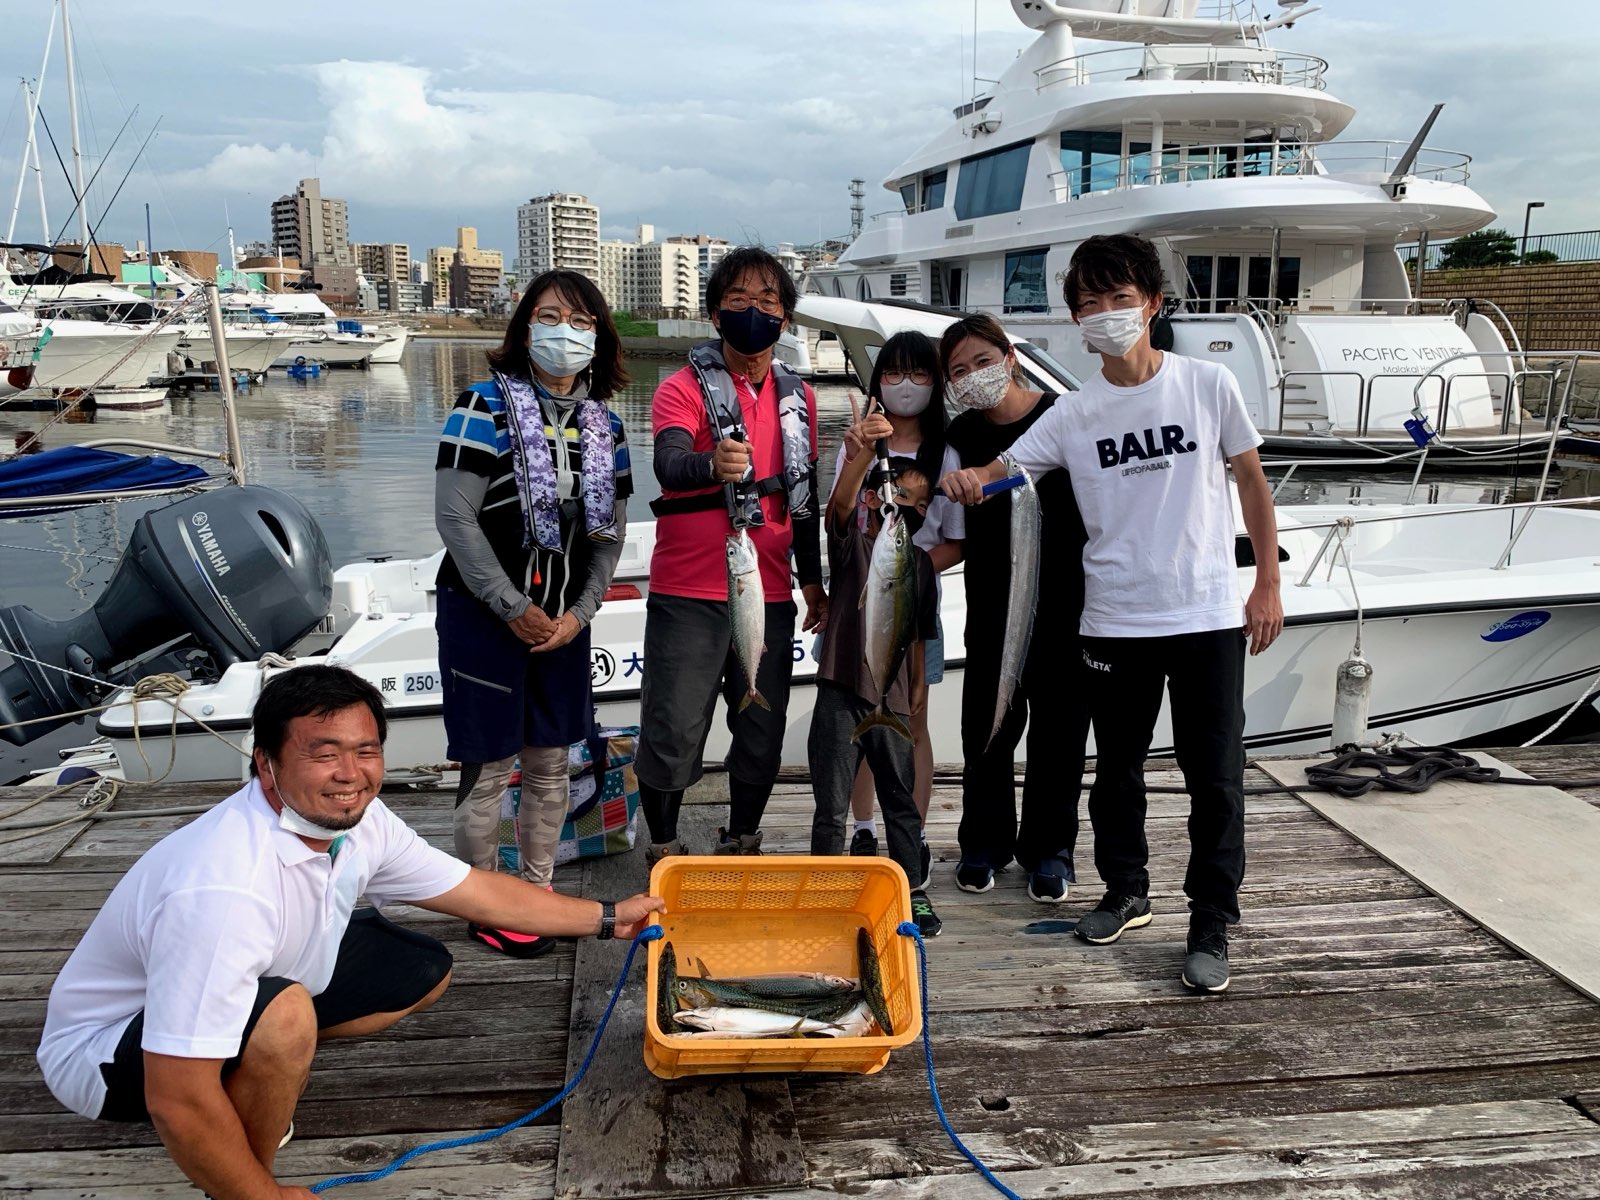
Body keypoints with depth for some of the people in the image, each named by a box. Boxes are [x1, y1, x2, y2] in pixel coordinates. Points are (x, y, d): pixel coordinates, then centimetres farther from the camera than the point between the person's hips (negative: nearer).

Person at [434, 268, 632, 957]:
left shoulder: (605, 426, 7)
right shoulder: (486, 407, -10)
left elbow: (610, 532, 10)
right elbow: (454, 518, -15)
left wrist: (579, 613, -2)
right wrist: (513, 609, -15)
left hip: (563, 622, 5)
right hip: (484, 616, -5)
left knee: (550, 766, 13)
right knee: (487, 772, 3)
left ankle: (538, 891, 29)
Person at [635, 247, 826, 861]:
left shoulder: (797, 397, 12)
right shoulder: (684, 388, -6)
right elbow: (669, 464, -25)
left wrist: (813, 579, 19)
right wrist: (712, 465, -47)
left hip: (769, 595, 5)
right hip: (688, 596, -5)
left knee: (762, 739, 11)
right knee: (673, 736, -1)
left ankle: (741, 846, 30)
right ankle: (663, 850, 20)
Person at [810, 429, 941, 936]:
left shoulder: (920, 562, 11)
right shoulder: (853, 540, -1)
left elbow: (918, 640, 15)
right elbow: (840, 502, -24)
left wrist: (917, 706, 10)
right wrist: (861, 452, -42)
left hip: (894, 703, 4)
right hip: (841, 695, -3)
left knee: (902, 803, 11)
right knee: (831, 808, 3)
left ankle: (915, 895, 23)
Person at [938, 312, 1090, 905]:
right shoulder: (961, 436, 3)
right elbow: (961, 530, 6)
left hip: (1065, 596, -2)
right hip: (993, 603, 2)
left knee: (1058, 722, 6)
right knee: (988, 723, 7)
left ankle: (1049, 847, 22)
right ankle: (985, 842, 25)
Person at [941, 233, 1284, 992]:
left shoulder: (1209, 385, -1)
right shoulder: (1073, 416, 2)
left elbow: (1252, 482, 7)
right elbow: (1001, 470, -2)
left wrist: (1267, 584, 4)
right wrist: (968, 481, -27)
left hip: (1208, 614, -2)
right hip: (1115, 618, 2)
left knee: (1214, 774, 2)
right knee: (1117, 767, 14)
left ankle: (1211, 925, 15)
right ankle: (1125, 892, 34)